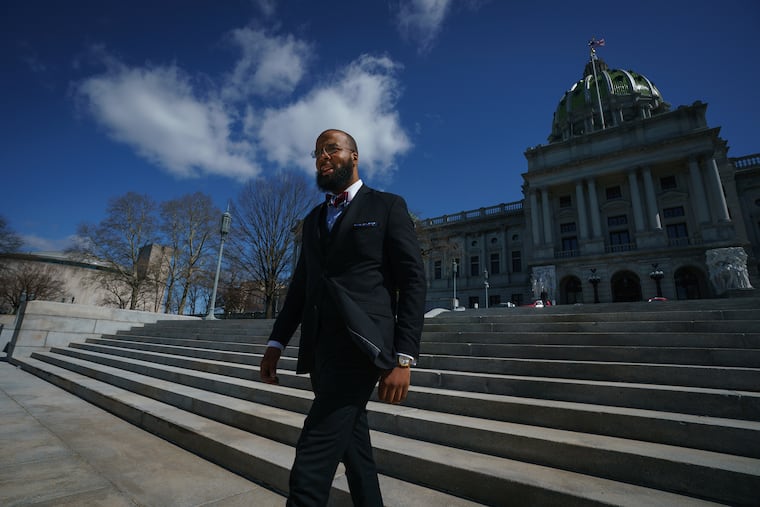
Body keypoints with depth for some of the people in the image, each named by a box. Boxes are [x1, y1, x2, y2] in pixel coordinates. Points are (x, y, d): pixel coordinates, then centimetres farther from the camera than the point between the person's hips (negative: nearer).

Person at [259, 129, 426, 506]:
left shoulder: (387, 206, 2)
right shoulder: (313, 220, 20)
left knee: (314, 454, -11)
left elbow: (413, 281, -6)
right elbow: (300, 286, 19)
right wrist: (276, 342, 10)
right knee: (352, 443, 15)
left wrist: (404, 358, -14)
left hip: (359, 344, -6)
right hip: (319, 348, 6)